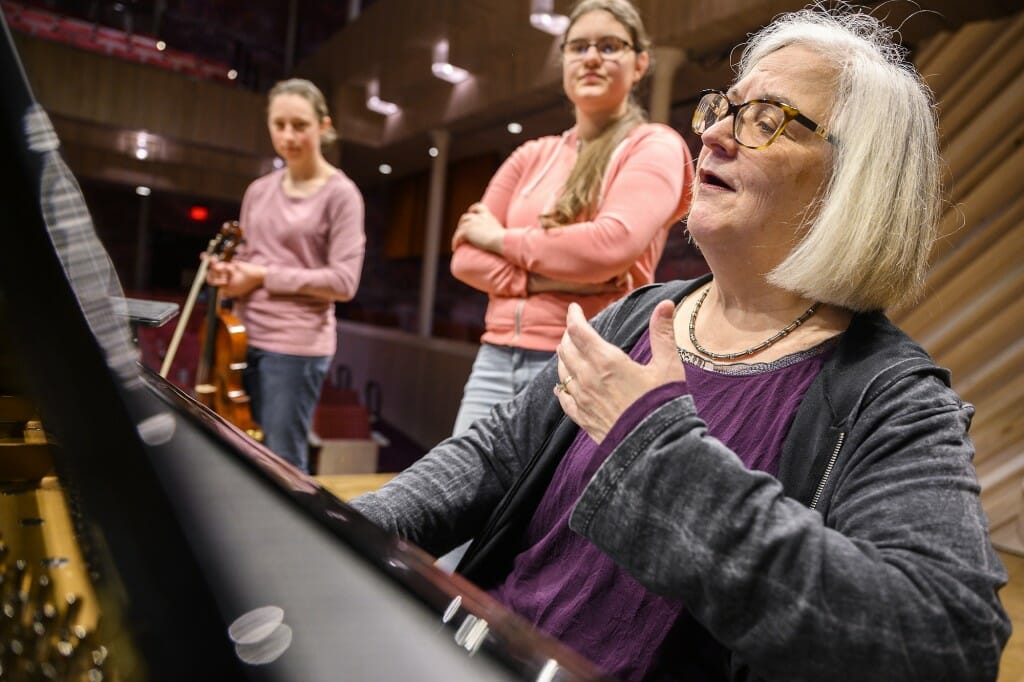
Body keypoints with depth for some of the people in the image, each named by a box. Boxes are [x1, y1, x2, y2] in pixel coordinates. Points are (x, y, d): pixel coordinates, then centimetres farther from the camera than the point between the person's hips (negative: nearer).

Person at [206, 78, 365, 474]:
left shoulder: (340, 194, -7)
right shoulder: (258, 191, 12)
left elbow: (343, 281, -15)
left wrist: (265, 275, -13)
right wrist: (229, 272, -1)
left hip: (297, 345, -6)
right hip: (243, 338, 7)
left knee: (282, 464, 0)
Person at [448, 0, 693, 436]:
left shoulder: (654, 147, 2)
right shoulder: (532, 156, 16)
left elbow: (611, 244, -17)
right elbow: (466, 255, 8)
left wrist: (502, 238, -3)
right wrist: (538, 279, -11)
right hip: (497, 358, 5)